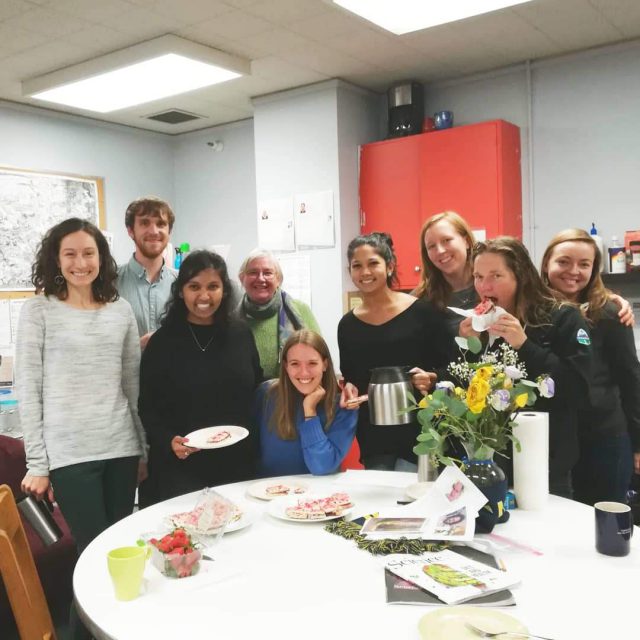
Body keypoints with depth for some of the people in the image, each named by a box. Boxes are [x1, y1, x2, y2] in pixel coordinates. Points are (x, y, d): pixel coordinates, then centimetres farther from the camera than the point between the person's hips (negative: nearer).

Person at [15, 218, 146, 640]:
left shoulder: (121, 310, 8)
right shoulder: (38, 311, -2)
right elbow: (28, 390, -4)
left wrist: (145, 449, 10)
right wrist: (37, 463, -6)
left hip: (122, 449, 4)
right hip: (68, 454, -4)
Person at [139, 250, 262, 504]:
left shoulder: (241, 334, 4)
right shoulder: (163, 341, -4)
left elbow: (256, 393, 10)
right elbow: (148, 407, -3)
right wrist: (168, 441, -18)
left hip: (237, 464, 3)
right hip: (180, 467, -2)